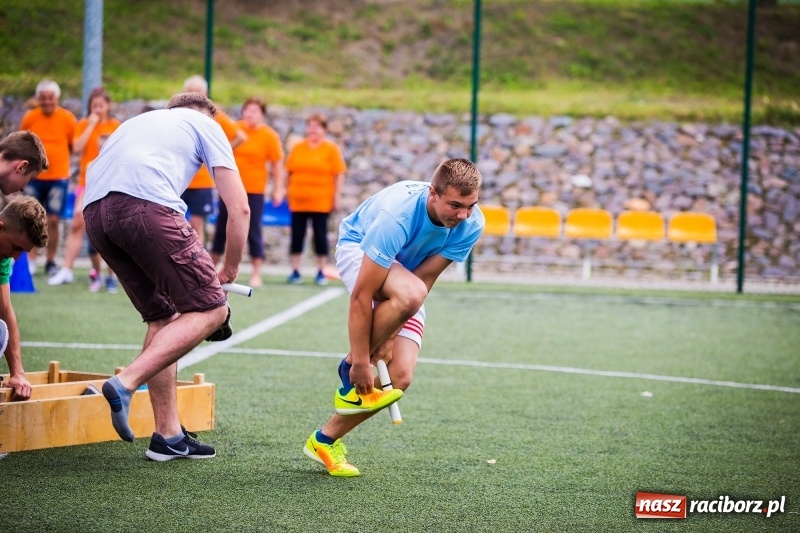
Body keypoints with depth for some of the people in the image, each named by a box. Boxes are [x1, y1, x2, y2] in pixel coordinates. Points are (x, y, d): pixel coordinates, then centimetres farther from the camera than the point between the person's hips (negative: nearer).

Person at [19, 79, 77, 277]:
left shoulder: (68, 119, -5)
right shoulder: (29, 118, -1)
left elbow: (75, 146, 6)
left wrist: (59, 157, 0)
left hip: (58, 177, -1)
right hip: (34, 177, 1)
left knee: (53, 221, -2)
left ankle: (51, 262, 8)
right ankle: (31, 261, 10)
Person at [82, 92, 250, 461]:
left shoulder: (138, 122, 40)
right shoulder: (206, 125, 24)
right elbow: (239, 208, 15)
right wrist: (229, 272, 28)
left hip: (94, 211, 7)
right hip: (147, 207, -7)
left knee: (163, 316, 19)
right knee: (210, 310, 1)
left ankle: (168, 435, 16)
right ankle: (126, 383, -15)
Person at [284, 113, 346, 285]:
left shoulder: (331, 148, -1)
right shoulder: (297, 148, 8)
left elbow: (339, 174, -3)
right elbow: (290, 172, 11)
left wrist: (336, 196, -7)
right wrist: (289, 193, 7)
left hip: (321, 201, -3)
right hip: (298, 200, 3)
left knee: (320, 235, 1)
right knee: (297, 235, 3)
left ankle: (321, 272, 9)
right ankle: (295, 271, 9)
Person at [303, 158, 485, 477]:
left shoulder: (471, 224, -24)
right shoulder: (396, 215, -40)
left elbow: (427, 278, -19)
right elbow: (362, 294, -36)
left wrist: (390, 337, -23)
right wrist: (360, 361, -33)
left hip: (406, 268, 6)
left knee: (399, 378, -9)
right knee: (410, 294, -41)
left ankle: (325, 441, 10)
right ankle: (350, 370, -17)